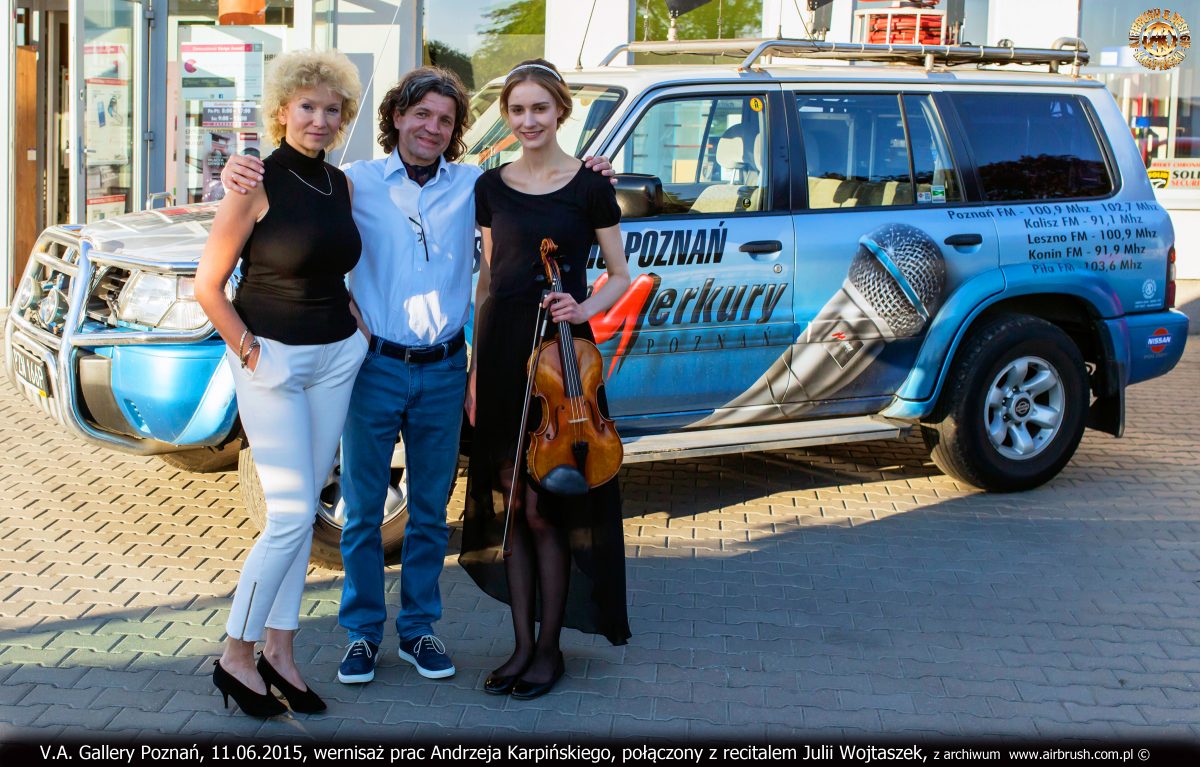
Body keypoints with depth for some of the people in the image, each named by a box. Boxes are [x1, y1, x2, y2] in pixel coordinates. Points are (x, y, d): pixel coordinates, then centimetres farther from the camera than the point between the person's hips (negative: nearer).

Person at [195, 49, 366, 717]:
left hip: (336, 358, 6)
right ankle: (236, 656, 6)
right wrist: (251, 353, -13)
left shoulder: (341, 183, 8)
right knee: (291, 516, -8)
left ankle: (279, 653, 17)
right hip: (272, 360, -6)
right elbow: (208, 286, -10)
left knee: (303, 513, 9)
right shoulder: (257, 184, -11)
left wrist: (359, 329, 8)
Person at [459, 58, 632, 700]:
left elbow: (621, 276, 4)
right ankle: (523, 643, 18)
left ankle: (549, 647, 11)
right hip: (502, 349, 4)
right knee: (510, 503, 8)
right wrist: (475, 369, 9)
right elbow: (489, 280, 13)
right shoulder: (490, 187, 9)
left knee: (547, 503, -2)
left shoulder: (589, 186, -2)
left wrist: (584, 308, -16)